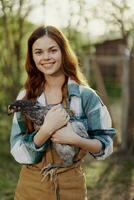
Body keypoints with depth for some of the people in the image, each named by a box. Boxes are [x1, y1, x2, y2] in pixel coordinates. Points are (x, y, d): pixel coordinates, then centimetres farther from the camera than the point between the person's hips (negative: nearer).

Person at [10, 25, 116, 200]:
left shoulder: (85, 95, -8)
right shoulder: (26, 96, -3)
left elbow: (106, 145, -5)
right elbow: (18, 151, -8)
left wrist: (75, 139, -22)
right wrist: (46, 129, -23)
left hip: (71, 186, -1)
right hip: (31, 185, 2)